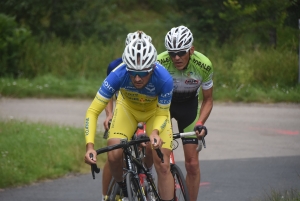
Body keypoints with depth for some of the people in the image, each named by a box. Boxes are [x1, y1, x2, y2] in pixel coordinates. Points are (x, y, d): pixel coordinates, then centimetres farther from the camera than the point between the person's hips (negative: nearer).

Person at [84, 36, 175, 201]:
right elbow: (93, 111, -31)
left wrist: (155, 132, -41)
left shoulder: (164, 79, -37)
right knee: (114, 155, -21)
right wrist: (90, 146, -43)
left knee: (163, 166, -11)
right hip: (127, 108, 1)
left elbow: (162, 113, -19)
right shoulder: (118, 75, -37)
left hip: (155, 110, 0)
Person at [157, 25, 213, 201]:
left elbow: (208, 99, -10)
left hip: (189, 104, 1)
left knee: (192, 164, -4)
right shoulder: (160, 63, -32)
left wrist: (200, 123, -26)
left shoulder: (204, 65, -27)